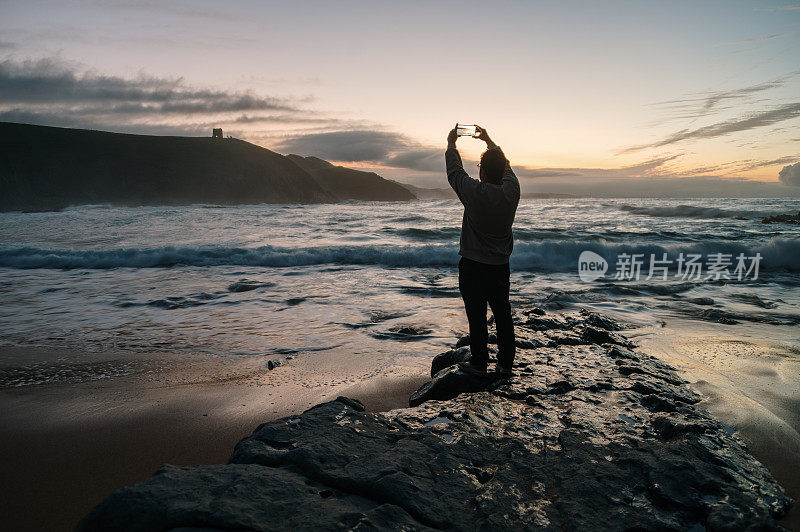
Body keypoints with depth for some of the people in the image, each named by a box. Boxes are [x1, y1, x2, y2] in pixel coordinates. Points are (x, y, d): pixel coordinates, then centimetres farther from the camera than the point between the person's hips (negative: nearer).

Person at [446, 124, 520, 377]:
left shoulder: (475, 192, -18)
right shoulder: (512, 191, -6)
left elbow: (454, 172, -1)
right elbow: (505, 167, 14)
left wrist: (451, 143, 16)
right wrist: (489, 141, 27)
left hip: (473, 266, -4)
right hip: (501, 266, 5)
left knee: (477, 317, 4)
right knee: (503, 315, 11)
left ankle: (479, 363, 13)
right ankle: (505, 364, 18)